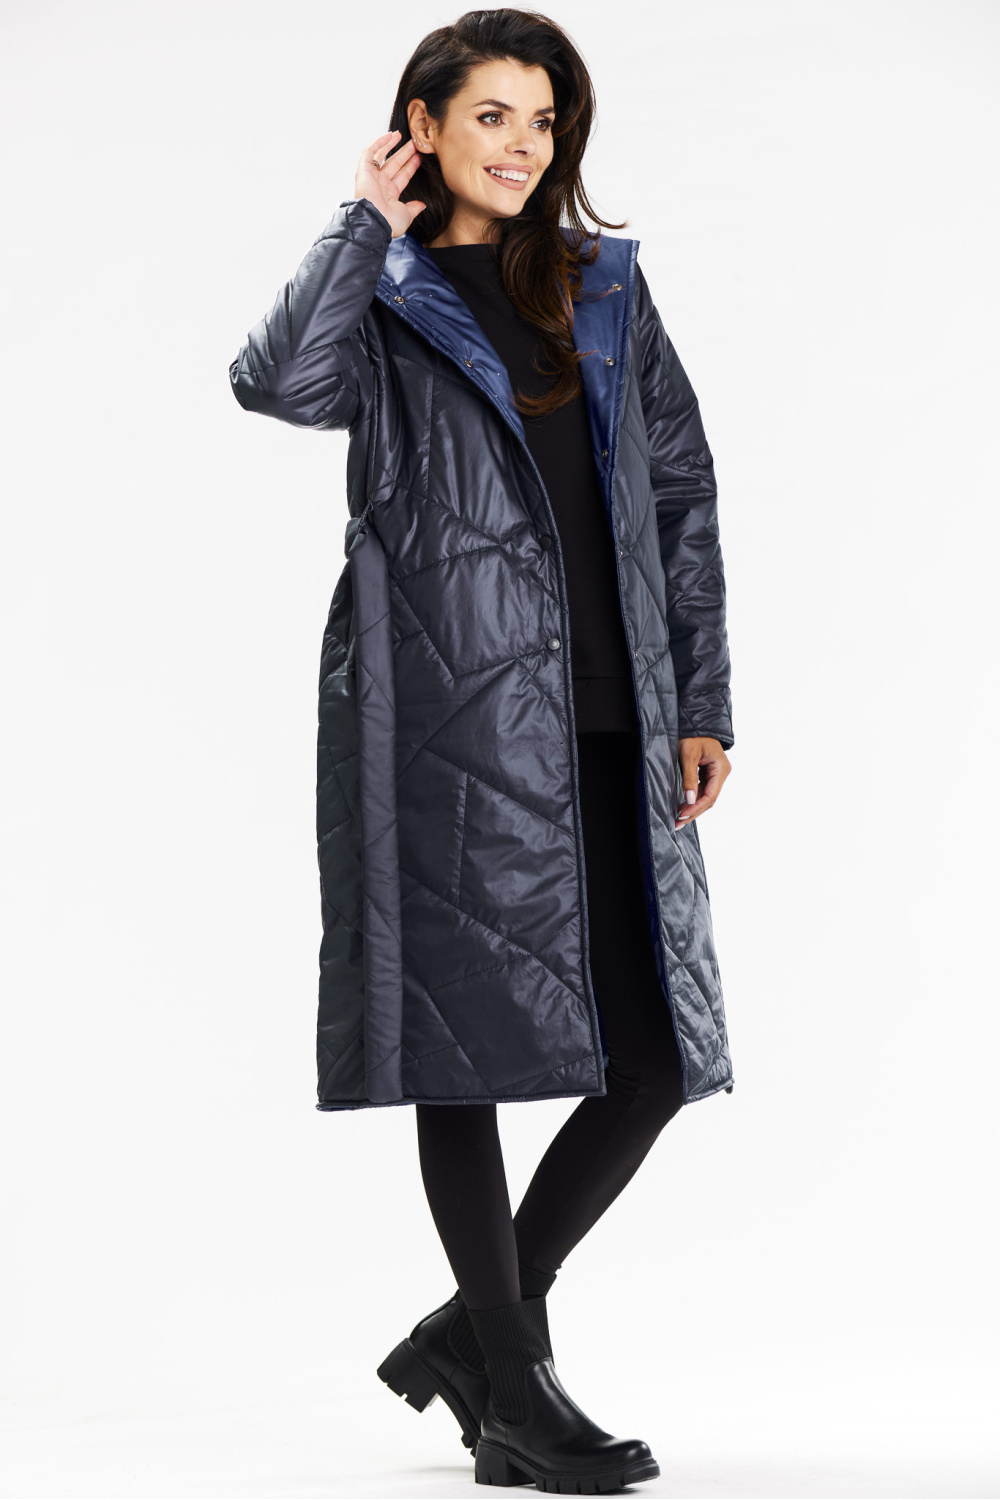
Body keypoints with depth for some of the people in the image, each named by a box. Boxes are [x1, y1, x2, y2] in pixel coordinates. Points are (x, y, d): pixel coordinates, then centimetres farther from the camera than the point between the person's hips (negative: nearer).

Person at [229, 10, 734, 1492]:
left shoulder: (603, 287, 18)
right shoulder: (383, 300, 6)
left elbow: (681, 493, 15)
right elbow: (280, 383, -18)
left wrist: (702, 702, 7)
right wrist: (370, 227, -6)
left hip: (608, 721, 5)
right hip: (447, 714, -5)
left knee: (655, 1055, 3)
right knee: (471, 1039, -1)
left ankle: (477, 1326, 21)